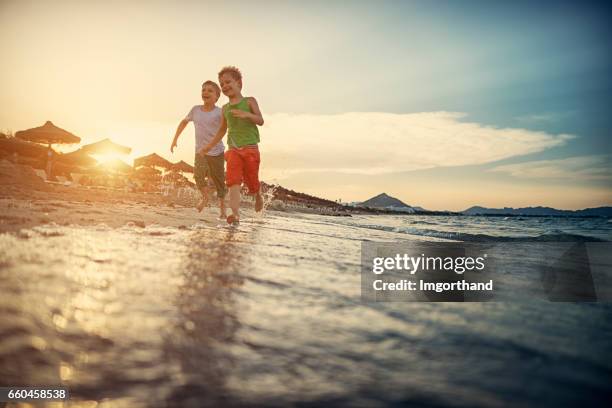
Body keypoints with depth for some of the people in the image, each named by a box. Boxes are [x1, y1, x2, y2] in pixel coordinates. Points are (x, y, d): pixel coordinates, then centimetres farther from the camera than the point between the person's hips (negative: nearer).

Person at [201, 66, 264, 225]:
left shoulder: (249, 101, 3)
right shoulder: (225, 108, 14)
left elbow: (260, 121, -9)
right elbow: (222, 130, 25)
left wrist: (247, 114, -27)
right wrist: (209, 146, 26)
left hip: (250, 148, -2)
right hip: (233, 148, 2)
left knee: (251, 180, 4)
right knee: (233, 179, -17)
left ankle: (258, 195, 39)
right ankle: (235, 214, -25)